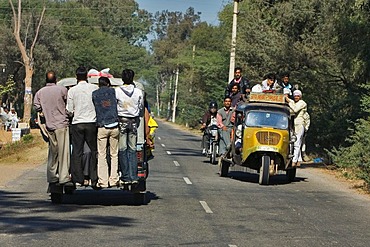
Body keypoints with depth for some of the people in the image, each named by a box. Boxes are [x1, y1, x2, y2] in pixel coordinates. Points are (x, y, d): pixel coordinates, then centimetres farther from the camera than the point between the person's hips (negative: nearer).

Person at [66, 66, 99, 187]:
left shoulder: (72, 90, -2)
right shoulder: (94, 88, -2)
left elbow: (69, 110, 0)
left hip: (77, 123, 0)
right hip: (91, 122, 0)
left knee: (77, 152, 5)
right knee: (94, 150, 7)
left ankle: (78, 179, 5)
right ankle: (94, 179, 2)